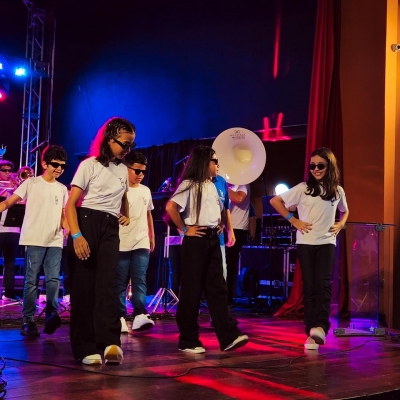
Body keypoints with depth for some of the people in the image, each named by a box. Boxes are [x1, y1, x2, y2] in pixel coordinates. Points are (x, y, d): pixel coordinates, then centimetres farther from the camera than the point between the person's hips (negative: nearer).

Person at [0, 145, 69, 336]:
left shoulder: (62, 189, 14)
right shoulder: (31, 183, 2)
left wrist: (70, 229, -3)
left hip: (55, 241, 4)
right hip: (35, 240, -3)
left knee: (53, 279, -4)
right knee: (32, 280, -1)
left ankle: (51, 315, 0)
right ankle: (28, 320, 2)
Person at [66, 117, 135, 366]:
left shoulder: (123, 170, 14)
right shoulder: (90, 165, -4)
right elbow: (71, 204, -10)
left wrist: (126, 215, 11)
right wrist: (76, 235, -23)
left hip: (110, 229, 5)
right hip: (86, 224, -4)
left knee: (107, 284, -10)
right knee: (84, 285, -4)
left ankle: (110, 343, -19)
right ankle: (86, 348, -1)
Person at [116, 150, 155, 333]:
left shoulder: (146, 191, 12)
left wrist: (152, 236, 20)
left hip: (142, 243, 4)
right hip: (122, 243, -4)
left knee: (139, 280, -4)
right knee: (121, 282, 2)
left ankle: (140, 315, -10)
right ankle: (120, 317, 7)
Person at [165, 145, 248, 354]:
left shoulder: (212, 186, 16)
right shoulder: (189, 185, -8)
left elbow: (221, 209, 32)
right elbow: (170, 207, -22)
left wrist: (221, 225, 14)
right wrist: (184, 229, -15)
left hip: (213, 240, 8)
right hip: (196, 240, -8)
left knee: (217, 288, 5)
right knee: (191, 289, -1)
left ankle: (228, 336, 4)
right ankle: (188, 341, 6)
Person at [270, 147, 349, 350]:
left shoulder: (337, 191, 6)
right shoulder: (303, 188, -2)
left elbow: (345, 211, 25)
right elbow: (275, 201, 1)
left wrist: (340, 225, 6)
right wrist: (293, 220, -4)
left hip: (327, 242, 1)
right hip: (306, 243, -1)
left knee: (323, 284, -14)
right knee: (309, 286, 1)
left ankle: (320, 327, -22)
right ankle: (312, 331, 4)